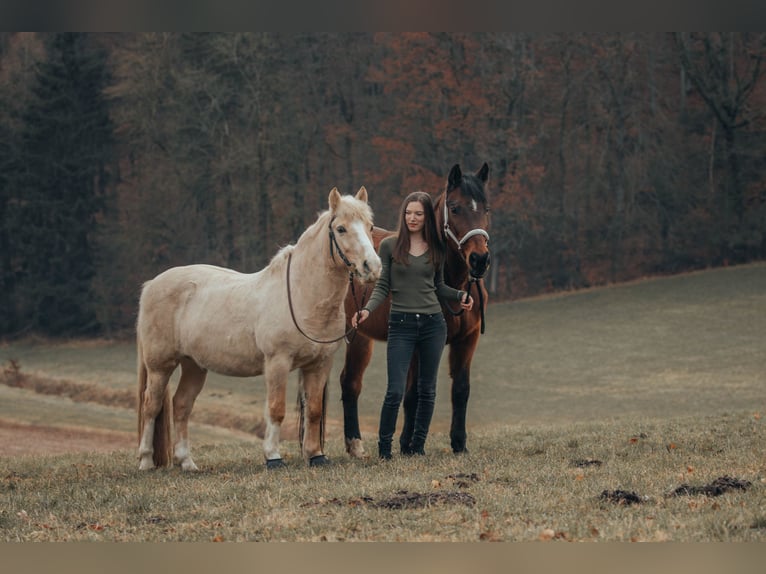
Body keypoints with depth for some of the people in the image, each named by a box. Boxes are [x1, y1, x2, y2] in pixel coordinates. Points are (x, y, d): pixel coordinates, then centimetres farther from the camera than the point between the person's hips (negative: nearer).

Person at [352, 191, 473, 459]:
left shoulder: (436, 248, 7)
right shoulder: (390, 246, 0)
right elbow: (382, 286, -1)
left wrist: (460, 295, -1)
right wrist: (367, 309, -17)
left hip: (433, 323, 3)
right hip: (401, 324, -3)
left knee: (427, 390, 8)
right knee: (395, 391, -9)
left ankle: (418, 445, 19)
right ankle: (384, 446, 6)